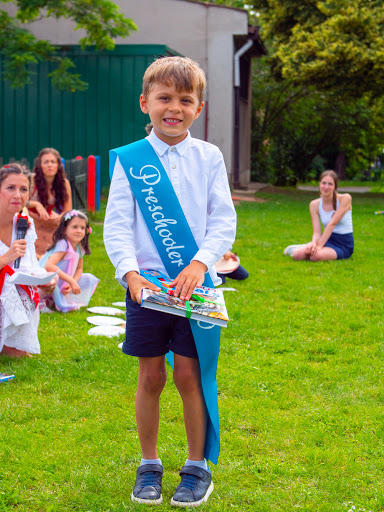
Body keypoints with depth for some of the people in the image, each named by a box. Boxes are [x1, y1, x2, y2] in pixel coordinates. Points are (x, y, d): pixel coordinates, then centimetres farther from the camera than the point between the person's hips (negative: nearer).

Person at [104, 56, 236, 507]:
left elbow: (224, 221, 0)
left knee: (189, 375, 2)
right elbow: (116, 224, -3)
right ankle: (149, 465, 23)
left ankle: (197, 467, 18)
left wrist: (199, 265, -15)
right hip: (146, 284, 0)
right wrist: (130, 272, -17)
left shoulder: (208, 158, 3)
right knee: (150, 377, 6)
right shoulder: (129, 160, 0)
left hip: (196, 283, 0)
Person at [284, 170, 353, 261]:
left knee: (316, 256, -35)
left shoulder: (345, 199, -12)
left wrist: (319, 245, -27)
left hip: (344, 245, -4)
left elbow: (332, 223, -20)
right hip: (327, 240, 4)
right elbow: (317, 232, -7)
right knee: (298, 255, -23)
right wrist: (314, 244, -30)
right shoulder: (314, 205, 0)